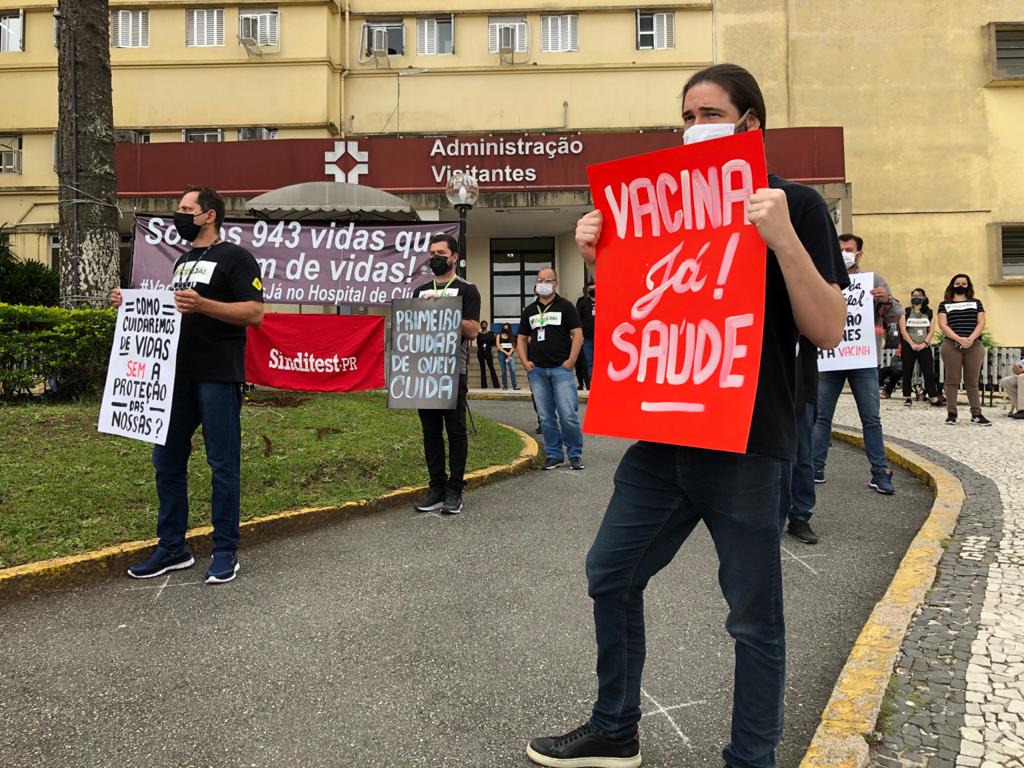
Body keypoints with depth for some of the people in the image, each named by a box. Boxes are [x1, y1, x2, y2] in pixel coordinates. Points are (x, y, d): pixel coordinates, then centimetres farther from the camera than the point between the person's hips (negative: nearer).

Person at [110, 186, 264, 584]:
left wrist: (202, 304, -26)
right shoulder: (183, 260, 21)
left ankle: (226, 551, 9)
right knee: (166, 460, 10)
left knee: (223, 464, -1)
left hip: (218, 376, -8)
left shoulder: (235, 257, -4)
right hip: (177, 373, 8)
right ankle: (172, 547, 21)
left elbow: (254, 313, -15)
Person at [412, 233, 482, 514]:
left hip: (453, 370, -5)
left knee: (455, 431, -1)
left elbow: (472, 331, -7)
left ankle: (454, 491, 5)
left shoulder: (466, 290, 3)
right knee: (431, 431, 7)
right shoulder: (420, 291, 19)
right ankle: (436, 488, 14)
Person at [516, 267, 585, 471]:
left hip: (561, 368, -4)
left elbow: (577, 335, -2)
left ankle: (575, 455, 6)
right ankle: (554, 455, 15)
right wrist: (525, 362, 4)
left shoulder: (565, 306, 3)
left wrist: (570, 361, -11)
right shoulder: (529, 310, 16)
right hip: (537, 370, 4)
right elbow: (521, 338, 19)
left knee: (568, 415, -8)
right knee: (545, 417, 6)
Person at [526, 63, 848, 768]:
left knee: (754, 617, 6)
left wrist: (783, 239, -23)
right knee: (610, 577, 13)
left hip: (745, 448, -6)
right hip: (662, 438, 6)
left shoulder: (794, 204, -2)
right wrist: (599, 259, 0)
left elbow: (828, 331, -10)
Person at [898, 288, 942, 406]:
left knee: (929, 372, -6)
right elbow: (903, 329, -2)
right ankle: (907, 397, 7)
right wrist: (912, 344, -12)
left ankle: (933, 397, -7)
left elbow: (932, 330, 3)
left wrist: (924, 343, -11)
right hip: (908, 346, -1)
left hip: (924, 346, 1)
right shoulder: (906, 312, 5)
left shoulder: (929, 313, 10)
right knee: (907, 372, 2)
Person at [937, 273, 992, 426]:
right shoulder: (945, 304, 10)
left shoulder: (976, 303, 16)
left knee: (973, 381, 2)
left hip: (974, 346, 1)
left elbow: (981, 323, 6)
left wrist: (971, 339, -11)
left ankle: (976, 414, 5)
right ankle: (951, 413, 0)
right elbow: (943, 325, -1)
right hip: (951, 346, -1)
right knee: (952, 380, -2)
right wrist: (959, 339, -15)